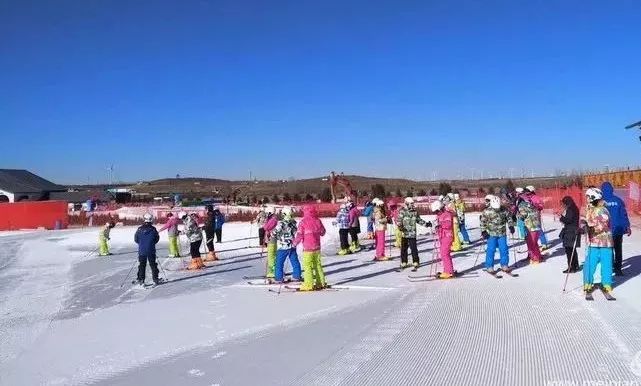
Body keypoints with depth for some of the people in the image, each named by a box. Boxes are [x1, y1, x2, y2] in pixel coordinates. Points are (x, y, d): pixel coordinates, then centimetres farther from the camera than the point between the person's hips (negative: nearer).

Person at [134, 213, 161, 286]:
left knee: (142, 265, 10)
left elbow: (136, 239, 3)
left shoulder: (139, 229, -7)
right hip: (151, 251, -1)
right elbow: (157, 239, 1)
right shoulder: (153, 229, -9)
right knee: (153, 265, 10)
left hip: (141, 251, 1)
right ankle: (155, 279, 12)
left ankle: (140, 280, 8)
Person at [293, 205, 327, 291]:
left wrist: (295, 243, 5)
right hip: (317, 247, 5)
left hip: (307, 248, -5)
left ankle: (309, 285, -3)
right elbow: (322, 232, 14)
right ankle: (321, 283, 20)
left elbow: (299, 235, -11)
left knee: (308, 266, -1)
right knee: (318, 265, 15)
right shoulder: (318, 221, 3)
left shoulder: (303, 222, -12)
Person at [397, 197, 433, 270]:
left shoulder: (415, 211, 9)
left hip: (412, 234, 2)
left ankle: (415, 263, 7)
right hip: (404, 233, -1)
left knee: (414, 248, -4)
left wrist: (426, 224, 12)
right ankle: (404, 263, 20)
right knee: (403, 249, 6)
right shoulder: (402, 211, -4)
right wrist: (400, 227, -27)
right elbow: (399, 221, -9)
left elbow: (419, 220, 21)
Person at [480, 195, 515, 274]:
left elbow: (509, 218, 13)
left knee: (504, 249, 4)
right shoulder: (487, 211, -9)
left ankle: (504, 265, 18)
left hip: (502, 234, 3)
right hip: (491, 234, -3)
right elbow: (483, 222, -2)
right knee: (491, 250, -2)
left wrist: (511, 226, 6)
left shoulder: (504, 210, -1)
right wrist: (483, 231, -7)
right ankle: (489, 267, 7)